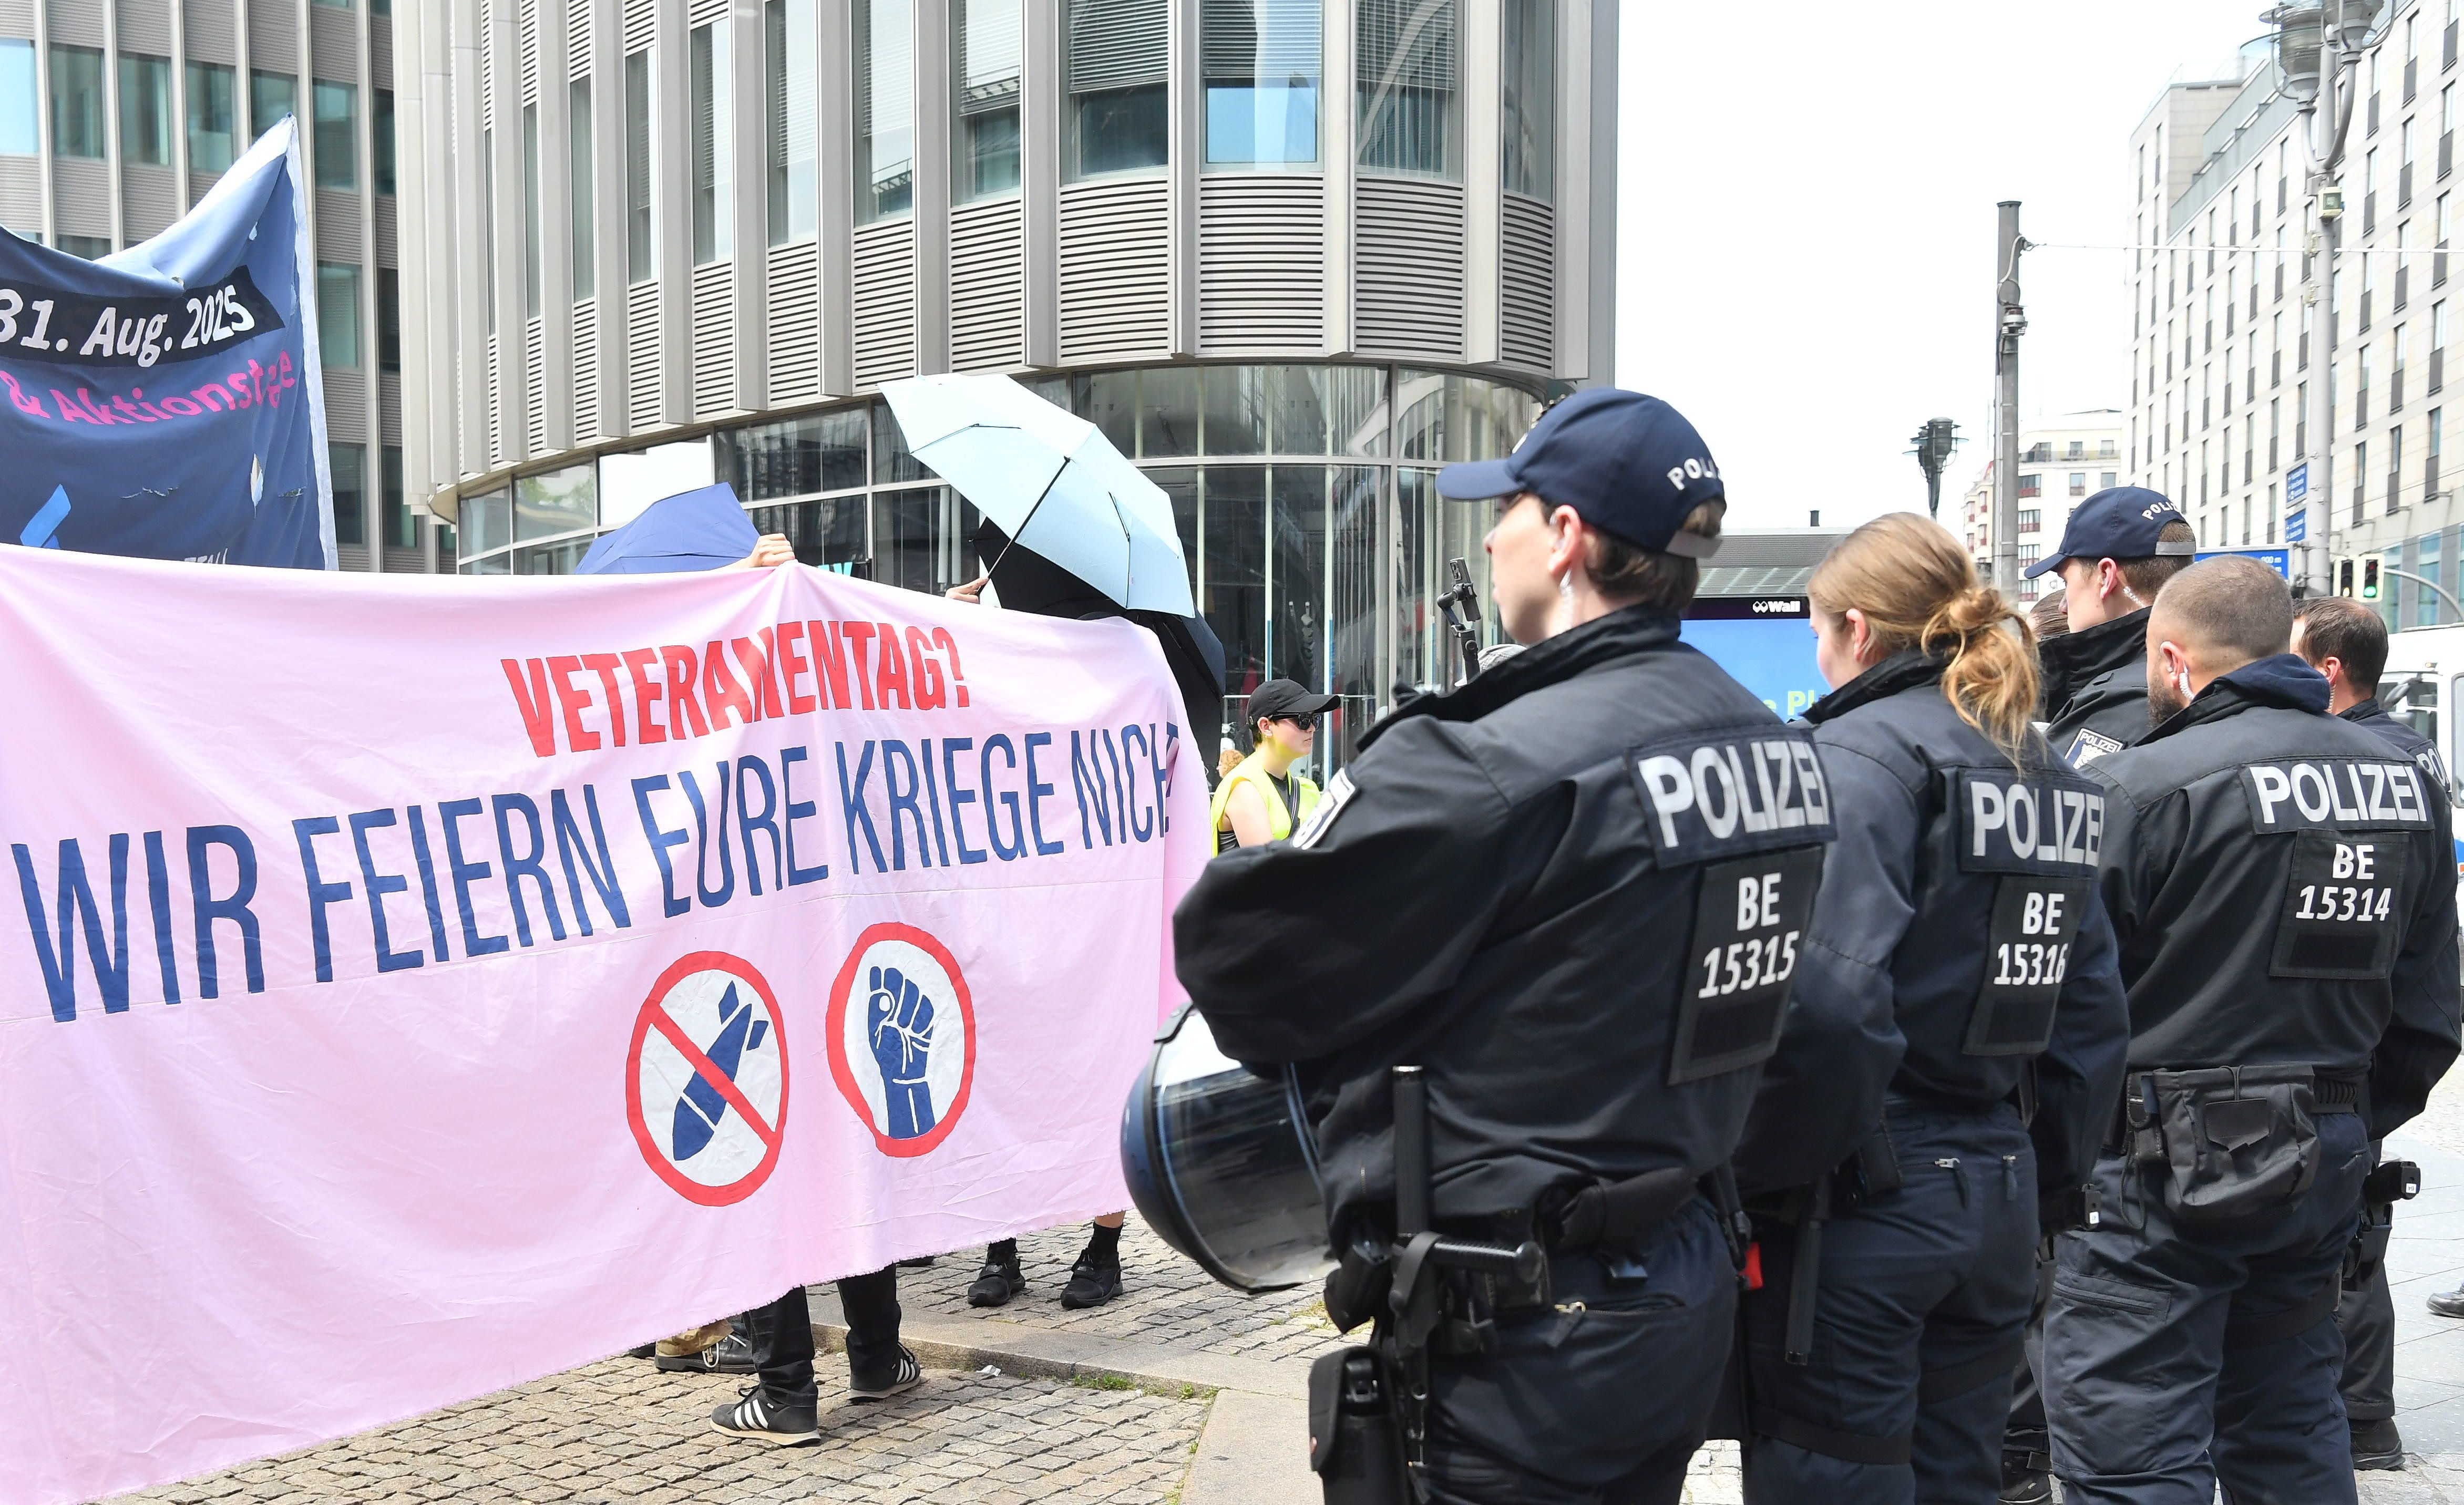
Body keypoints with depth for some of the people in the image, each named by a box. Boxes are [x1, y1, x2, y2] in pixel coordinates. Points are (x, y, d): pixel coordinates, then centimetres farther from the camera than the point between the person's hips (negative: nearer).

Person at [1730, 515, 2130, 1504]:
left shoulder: (1861, 754, -13)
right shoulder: (2052, 778, 13)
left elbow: (1830, 1004, -25)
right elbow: (2093, 1018, 15)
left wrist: (1766, 1180, -14)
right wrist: (2046, 1182, 21)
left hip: (1864, 1200, -8)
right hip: (1998, 1196, 8)